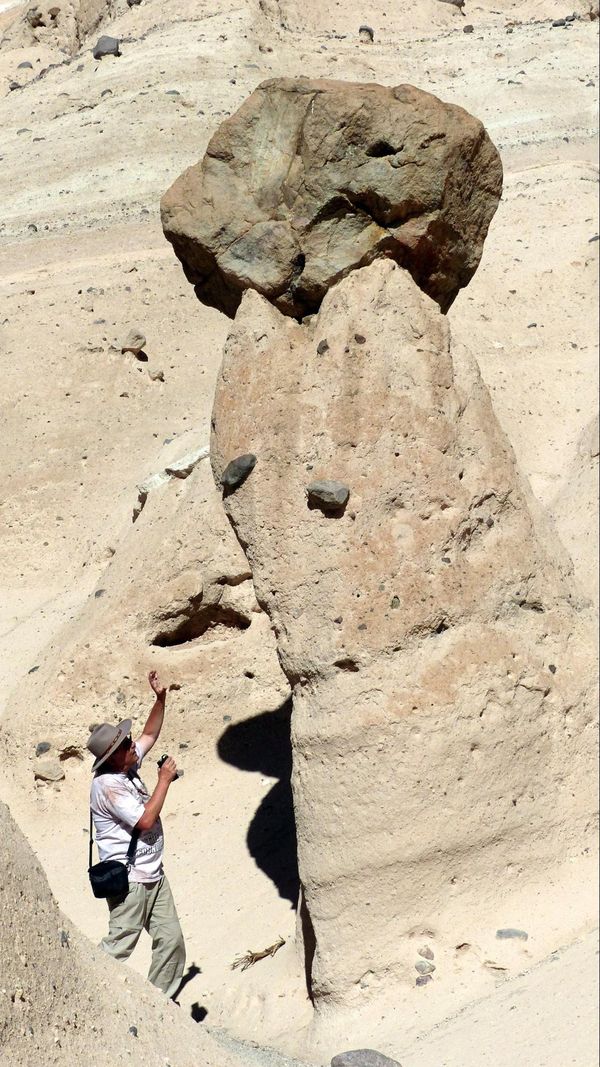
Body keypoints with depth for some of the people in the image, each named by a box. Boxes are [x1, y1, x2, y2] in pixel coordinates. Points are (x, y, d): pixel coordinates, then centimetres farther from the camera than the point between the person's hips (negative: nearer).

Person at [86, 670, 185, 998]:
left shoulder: (128, 766, 6)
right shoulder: (107, 785, -19)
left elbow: (150, 735, 21)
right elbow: (146, 821, -23)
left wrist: (160, 698, 10)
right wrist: (164, 780, -16)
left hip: (154, 875, 9)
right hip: (129, 880, -9)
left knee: (171, 941, 9)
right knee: (118, 947, -6)